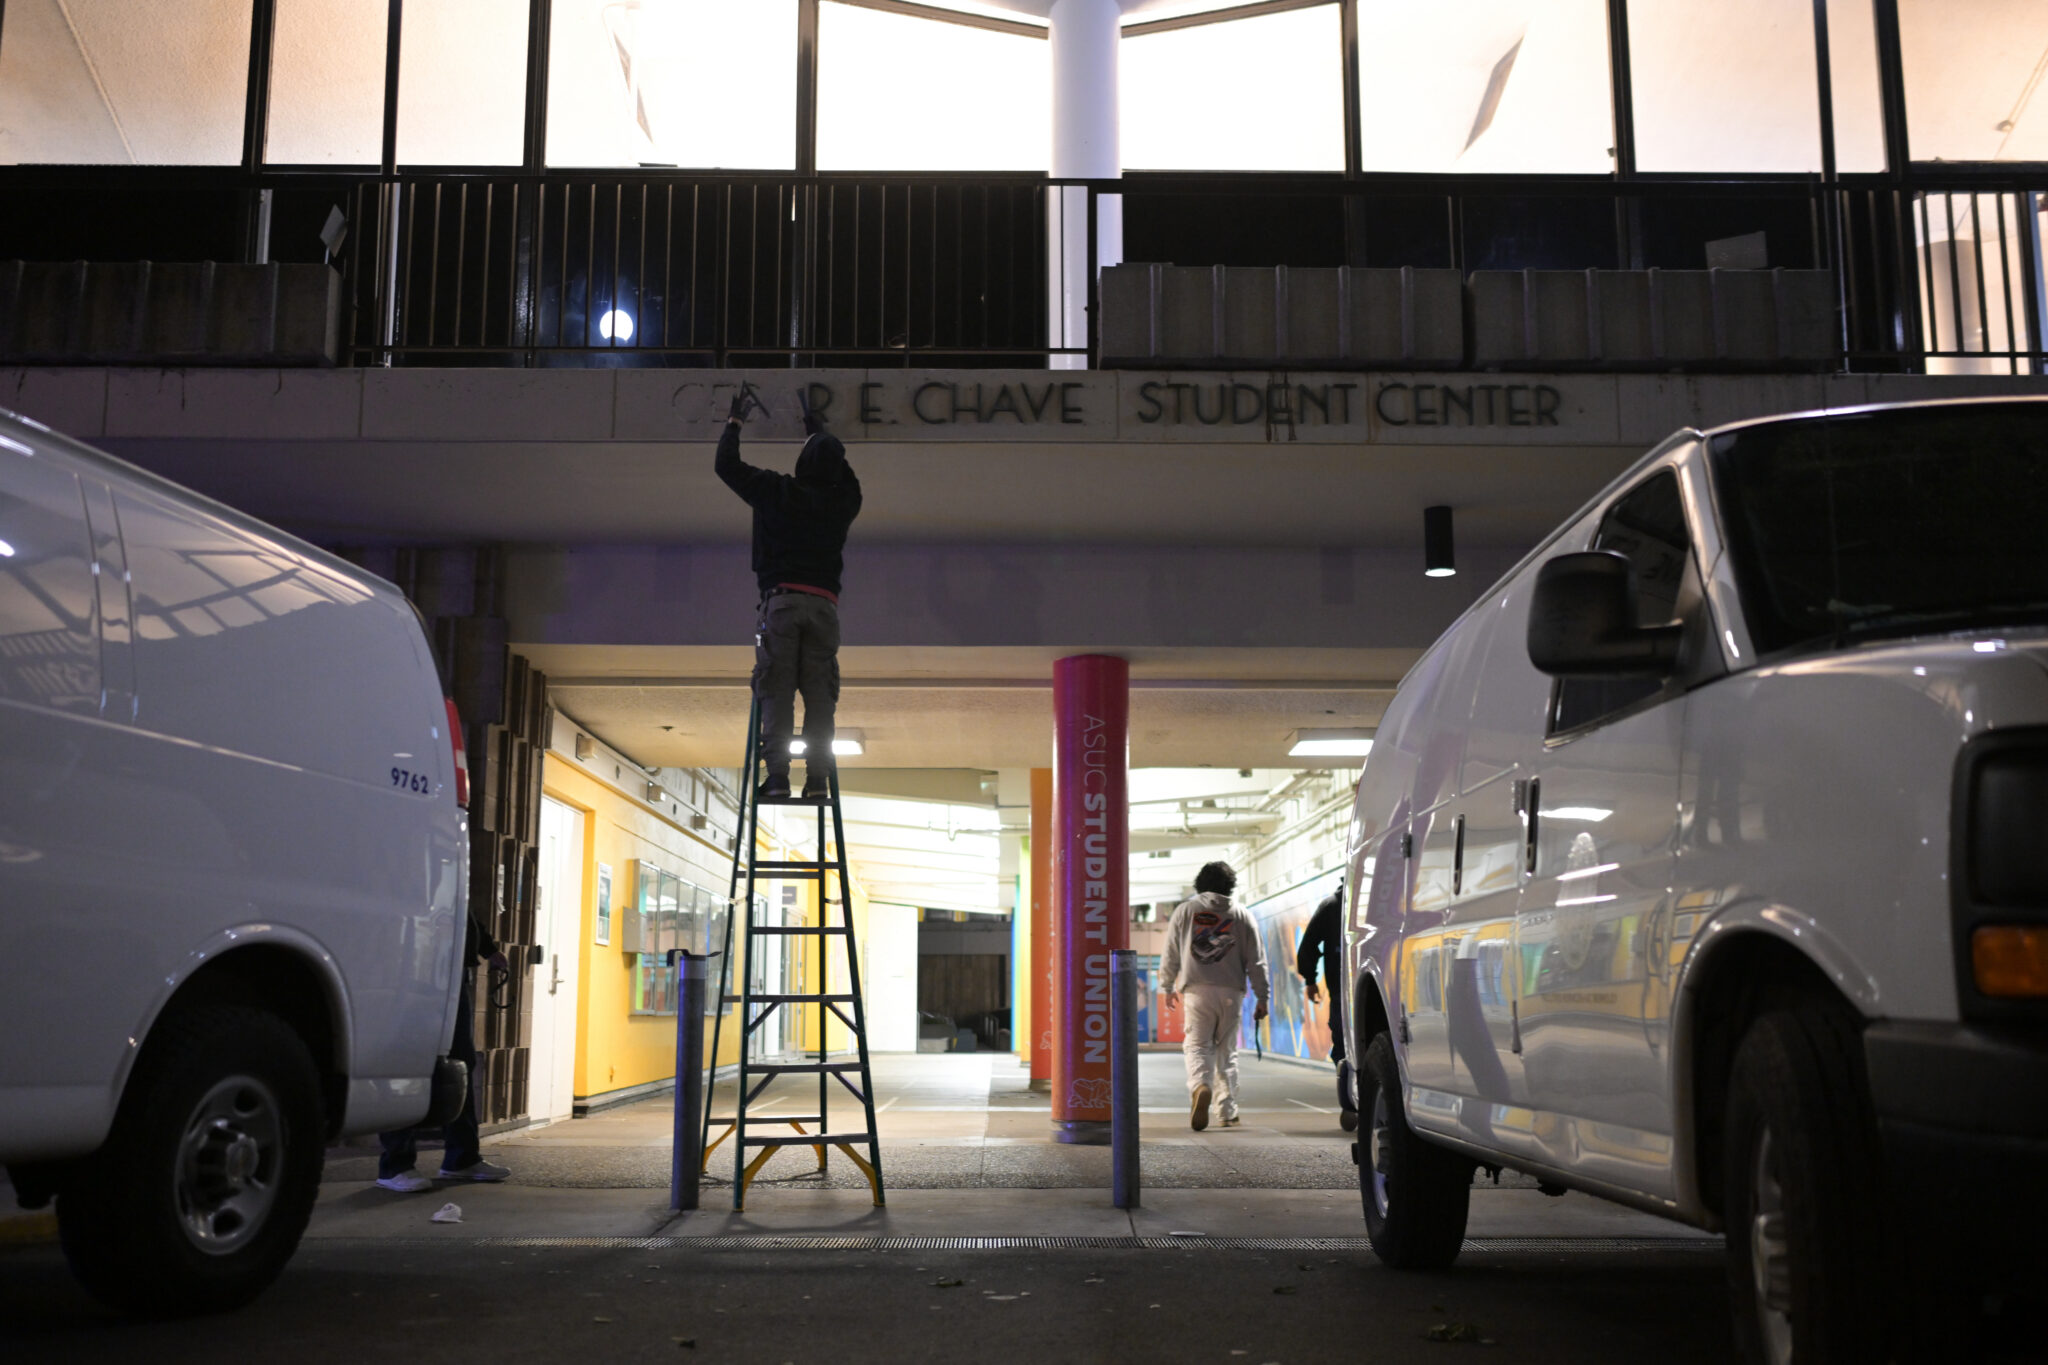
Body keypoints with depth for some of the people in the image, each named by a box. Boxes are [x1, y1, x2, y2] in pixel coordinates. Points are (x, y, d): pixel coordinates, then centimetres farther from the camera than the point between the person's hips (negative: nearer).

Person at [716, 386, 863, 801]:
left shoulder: (776, 491, 2)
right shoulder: (843, 502, 10)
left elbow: (727, 464, 13)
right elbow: (844, 473, 34)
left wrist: (736, 420, 28)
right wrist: (818, 429, 45)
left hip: (781, 599, -2)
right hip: (824, 602, 2)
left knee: (776, 689, -4)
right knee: (819, 692, 0)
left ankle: (776, 776, -11)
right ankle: (818, 778, -6)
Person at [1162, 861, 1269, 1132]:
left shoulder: (1185, 912, 7)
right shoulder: (1242, 917, 8)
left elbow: (1171, 955, 10)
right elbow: (1256, 961, 6)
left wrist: (1168, 986, 24)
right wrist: (1262, 998, 11)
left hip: (1197, 991, -1)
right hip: (1231, 992, 1)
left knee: (1197, 1046, -3)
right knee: (1227, 1051, 12)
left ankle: (1200, 1086, -33)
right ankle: (1229, 1112, 14)